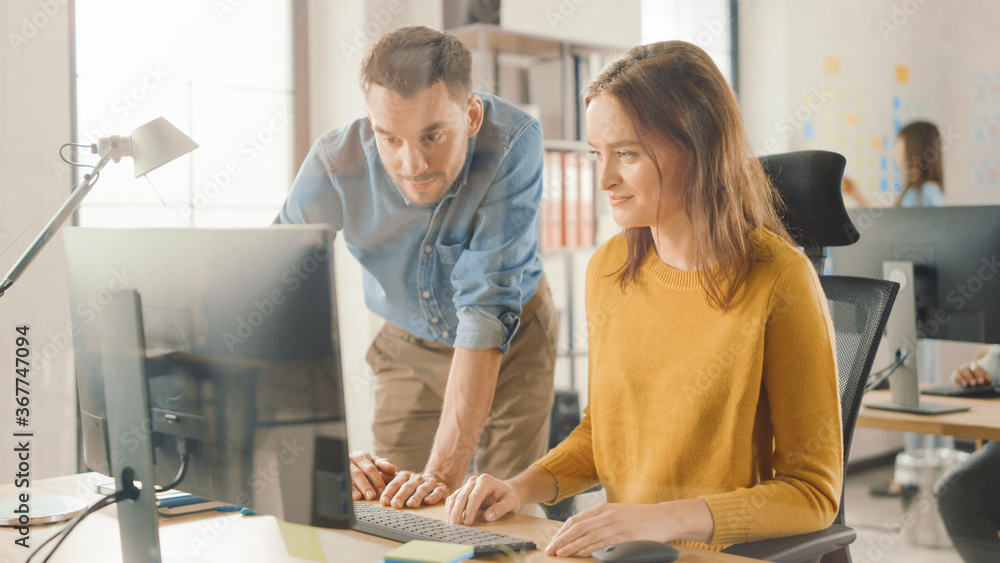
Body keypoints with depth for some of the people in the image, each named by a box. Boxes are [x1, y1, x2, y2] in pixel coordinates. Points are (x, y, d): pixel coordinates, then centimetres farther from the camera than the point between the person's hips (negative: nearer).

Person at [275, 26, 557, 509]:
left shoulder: (513, 142, -35)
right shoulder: (334, 166, -29)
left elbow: (488, 308, -38)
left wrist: (444, 471, -43)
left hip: (513, 338, -1)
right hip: (408, 345, 2)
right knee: (388, 511, 1)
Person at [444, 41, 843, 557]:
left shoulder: (777, 281, -14)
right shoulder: (607, 269, 3)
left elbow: (814, 493, -11)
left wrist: (665, 518, -23)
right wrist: (525, 486, -1)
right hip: (621, 552, 4)